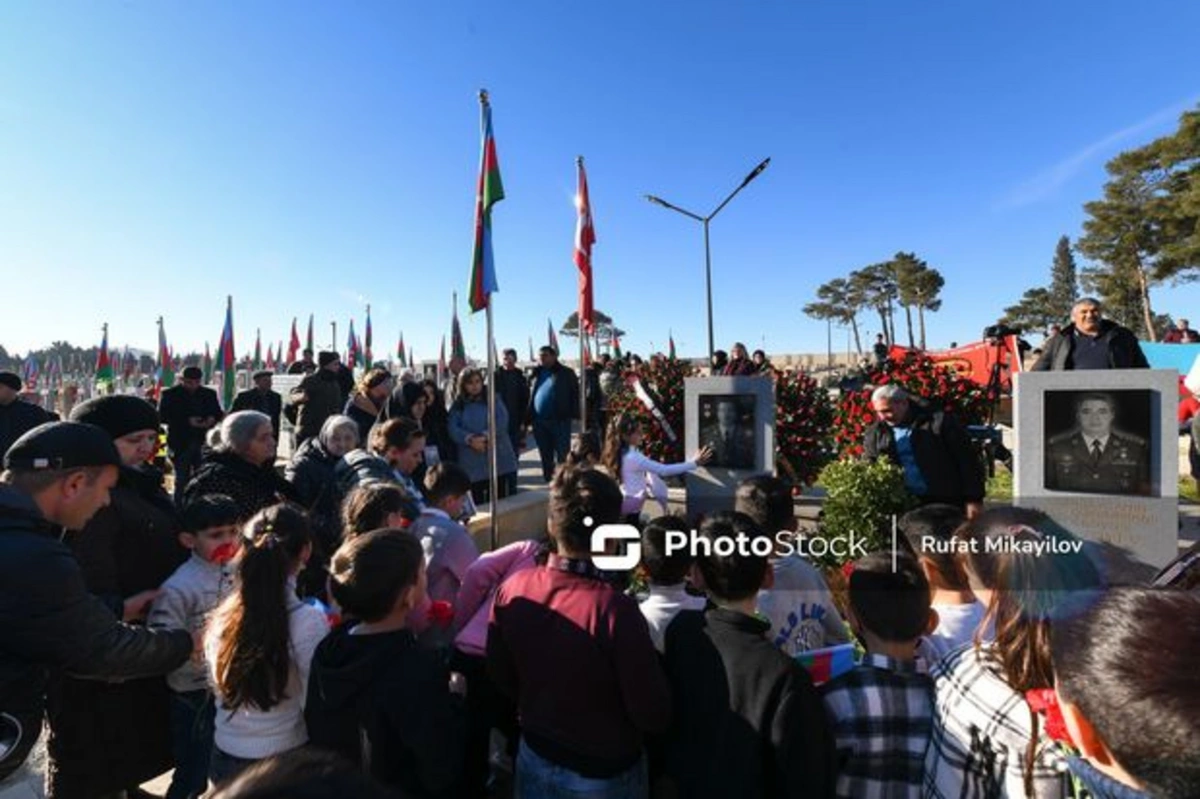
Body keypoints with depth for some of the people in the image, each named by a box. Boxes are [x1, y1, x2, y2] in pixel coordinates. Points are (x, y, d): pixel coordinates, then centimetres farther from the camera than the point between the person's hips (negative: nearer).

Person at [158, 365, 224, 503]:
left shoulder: (209, 394, 8)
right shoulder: (169, 394, 0)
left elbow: (218, 414, 12)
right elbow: (162, 416, -6)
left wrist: (212, 419, -12)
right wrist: (187, 421, -18)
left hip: (203, 441, 2)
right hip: (180, 443, -2)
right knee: (182, 480, 4)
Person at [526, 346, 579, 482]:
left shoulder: (566, 373, -1)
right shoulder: (537, 374, 12)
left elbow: (575, 394, -4)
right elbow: (531, 396, 13)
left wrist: (574, 414, -14)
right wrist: (529, 417, 6)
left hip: (560, 420, -5)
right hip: (539, 422, 5)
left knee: (561, 456, -1)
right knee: (545, 456, 14)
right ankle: (548, 481, 26)